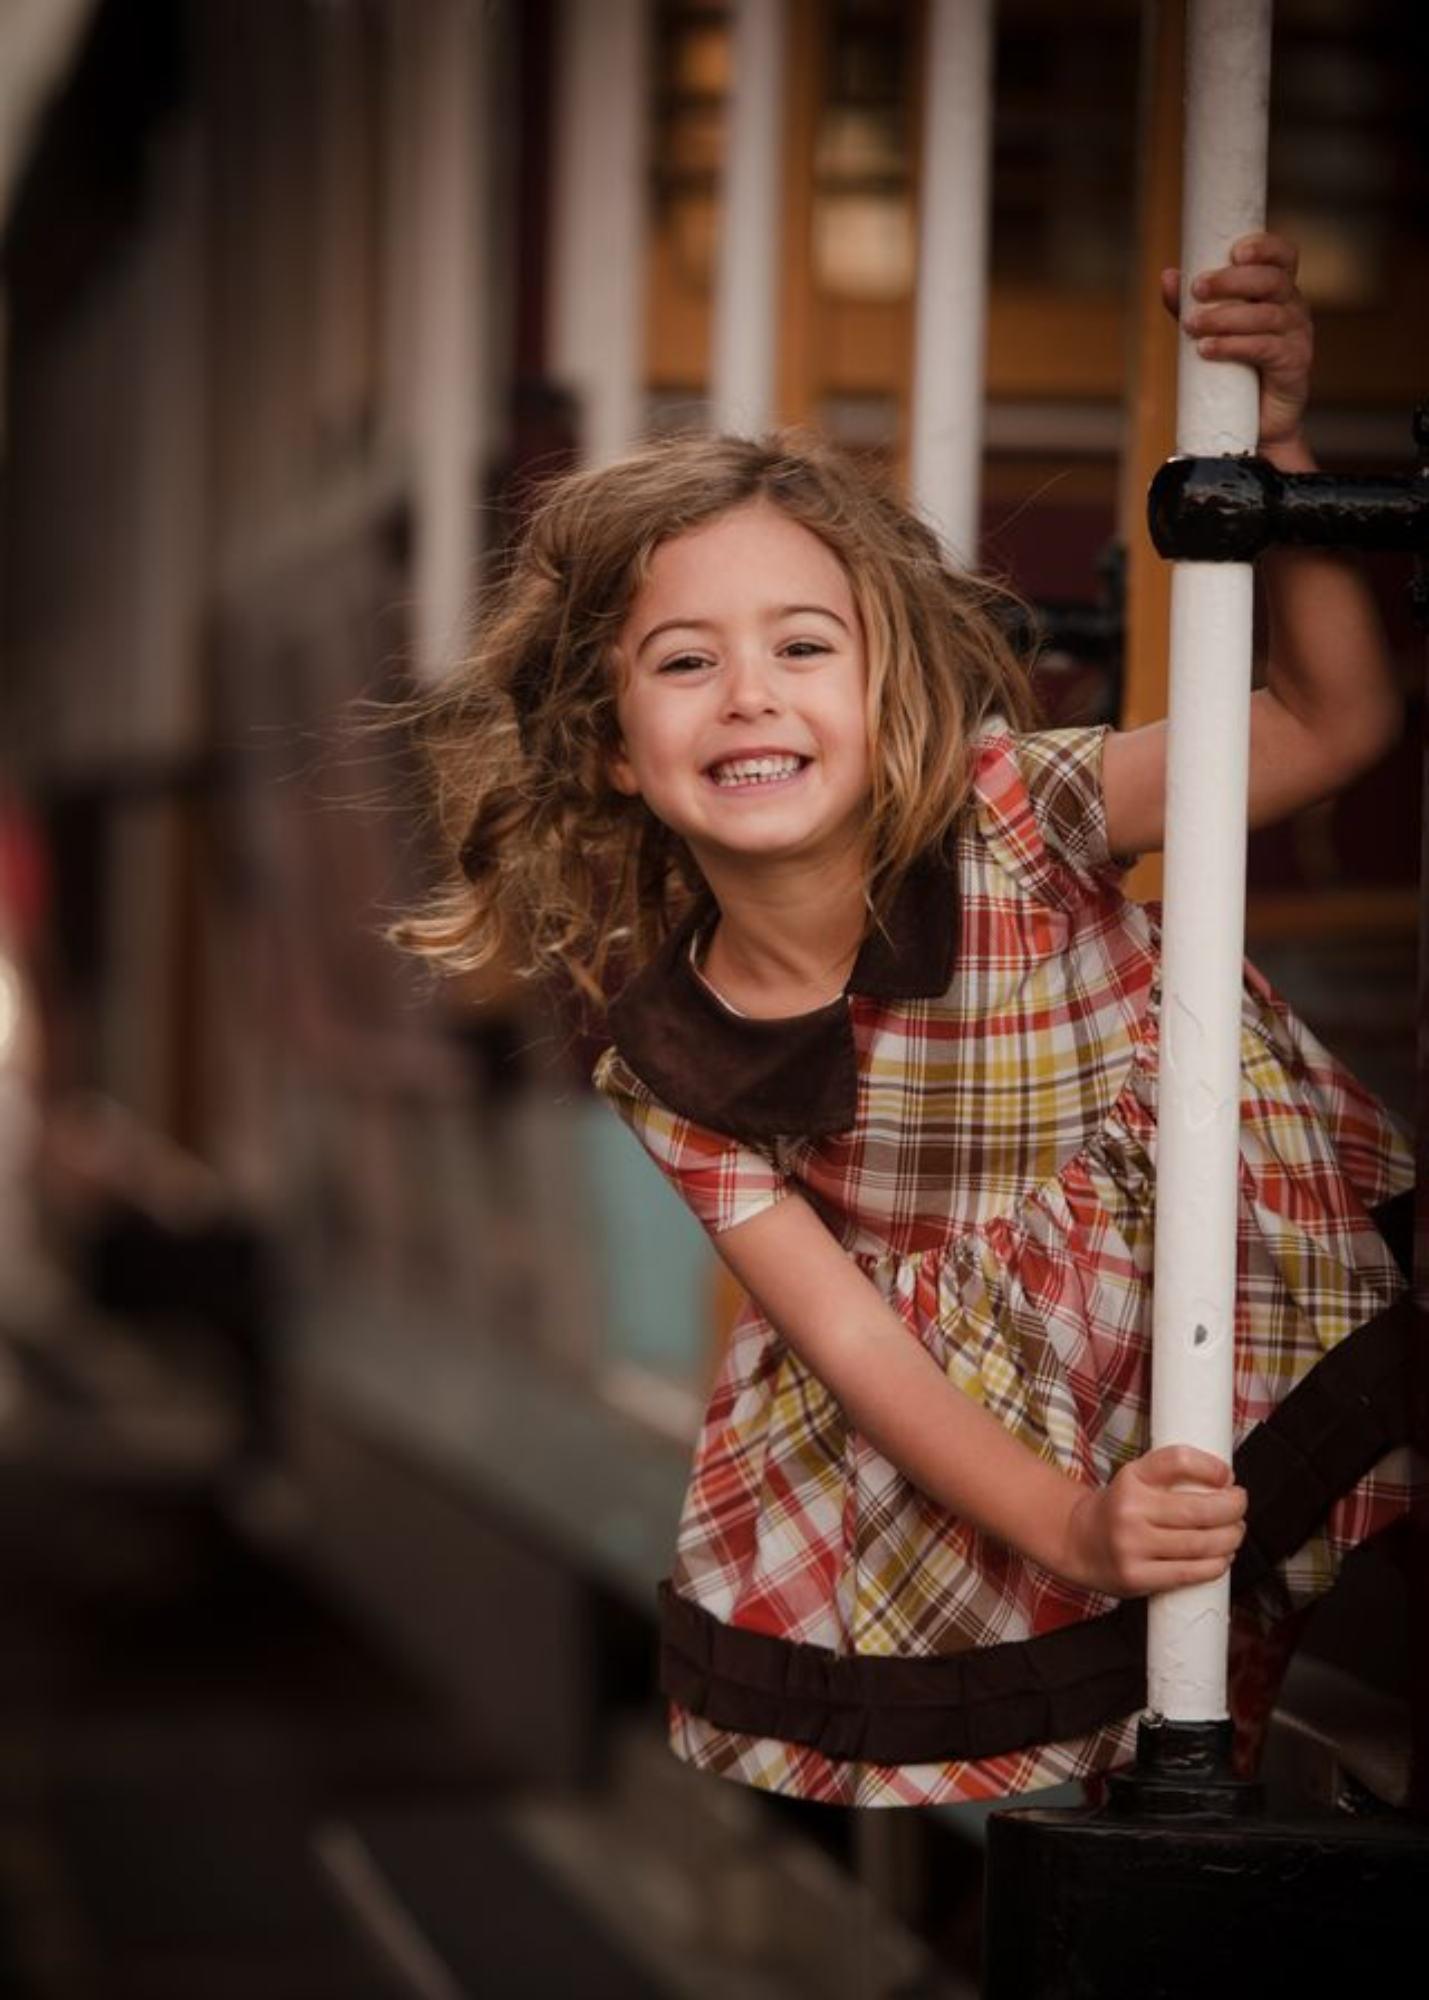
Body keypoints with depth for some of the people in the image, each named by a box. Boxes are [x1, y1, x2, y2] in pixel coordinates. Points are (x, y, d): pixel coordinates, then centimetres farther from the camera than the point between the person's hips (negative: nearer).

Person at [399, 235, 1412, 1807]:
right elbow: (854, 1339, -17)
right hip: (954, 1425, 3)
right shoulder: (669, 1066, -12)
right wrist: (1068, 1525, -33)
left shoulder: (1011, 815, -19)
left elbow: (1336, 719, -19)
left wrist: (1270, 449, -33)